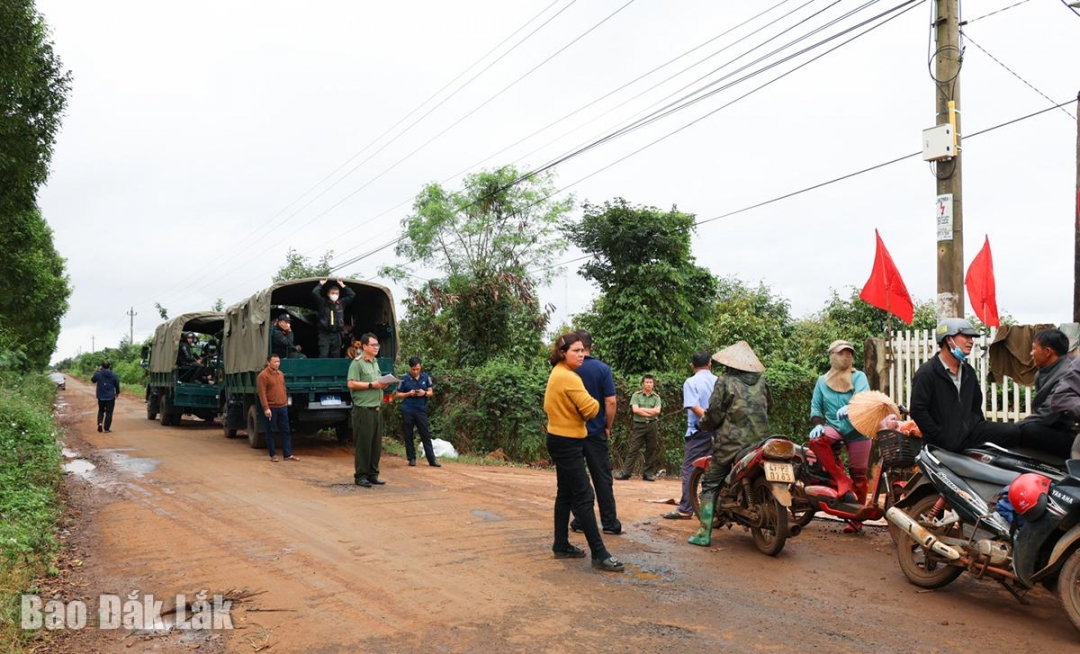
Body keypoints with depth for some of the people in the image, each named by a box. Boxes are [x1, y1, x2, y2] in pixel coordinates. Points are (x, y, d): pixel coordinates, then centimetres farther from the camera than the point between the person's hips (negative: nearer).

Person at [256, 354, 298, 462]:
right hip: (271, 408, -7)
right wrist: (266, 408, -19)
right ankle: (273, 455, 12)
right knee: (270, 432, 4)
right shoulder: (263, 375, -10)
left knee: (286, 431, 5)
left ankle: (288, 455, 9)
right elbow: (262, 393, -14)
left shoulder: (281, 374, 13)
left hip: (283, 407, 7)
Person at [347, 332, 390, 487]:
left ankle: (372, 474, 18)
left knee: (376, 444, 9)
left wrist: (382, 385, 7)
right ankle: (360, 476, 5)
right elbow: (352, 384, -17)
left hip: (377, 409, 8)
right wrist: (372, 385, -18)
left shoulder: (375, 363, 19)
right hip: (363, 409, -8)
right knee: (363, 444, -4)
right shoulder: (357, 363, -7)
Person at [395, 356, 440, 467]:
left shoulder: (426, 377, 4)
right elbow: (397, 395, 4)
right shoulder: (405, 379, 0)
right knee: (408, 436, 5)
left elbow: (431, 392, 8)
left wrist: (424, 393, -13)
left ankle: (432, 460, 3)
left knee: (426, 435, 1)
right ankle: (412, 459, 14)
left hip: (421, 410, 1)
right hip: (407, 411, -1)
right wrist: (408, 394, -13)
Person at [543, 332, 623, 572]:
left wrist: (568, 413, 5)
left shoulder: (557, 374, 11)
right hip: (567, 443, -10)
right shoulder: (569, 377, -19)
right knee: (584, 496, -9)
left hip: (561, 440, 10)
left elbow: (549, 405, 16)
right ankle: (599, 554, -8)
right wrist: (592, 401, -1)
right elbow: (591, 409, -21)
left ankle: (562, 545, 21)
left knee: (566, 494, 15)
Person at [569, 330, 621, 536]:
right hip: (596, 432, 0)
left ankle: (581, 521, 14)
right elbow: (611, 401, -10)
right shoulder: (603, 369, -7)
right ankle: (610, 522, 10)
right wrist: (608, 427, 2)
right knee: (603, 478, 7)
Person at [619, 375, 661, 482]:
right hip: (638, 425, -2)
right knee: (633, 449, -3)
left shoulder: (656, 397, 8)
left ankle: (648, 473, 13)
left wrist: (642, 409, -8)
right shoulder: (636, 395, 3)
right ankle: (625, 472, -3)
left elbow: (657, 410, -7)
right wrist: (650, 412, -9)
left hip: (652, 426, 2)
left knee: (651, 450, 5)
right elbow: (635, 409, -10)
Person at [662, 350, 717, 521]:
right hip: (717, 432, 5)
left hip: (699, 431, -5)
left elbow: (695, 406, -17)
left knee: (689, 470, -1)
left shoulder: (691, 382, -4)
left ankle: (685, 509, -3)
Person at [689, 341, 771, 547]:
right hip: (760, 442, 4)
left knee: (710, 485, 4)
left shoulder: (725, 381, -6)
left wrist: (703, 423, 10)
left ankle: (704, 533, -3)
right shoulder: (761, 380, 8)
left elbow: (714, 413, -9)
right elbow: (767, 406, 17)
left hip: (731, 442, -4)